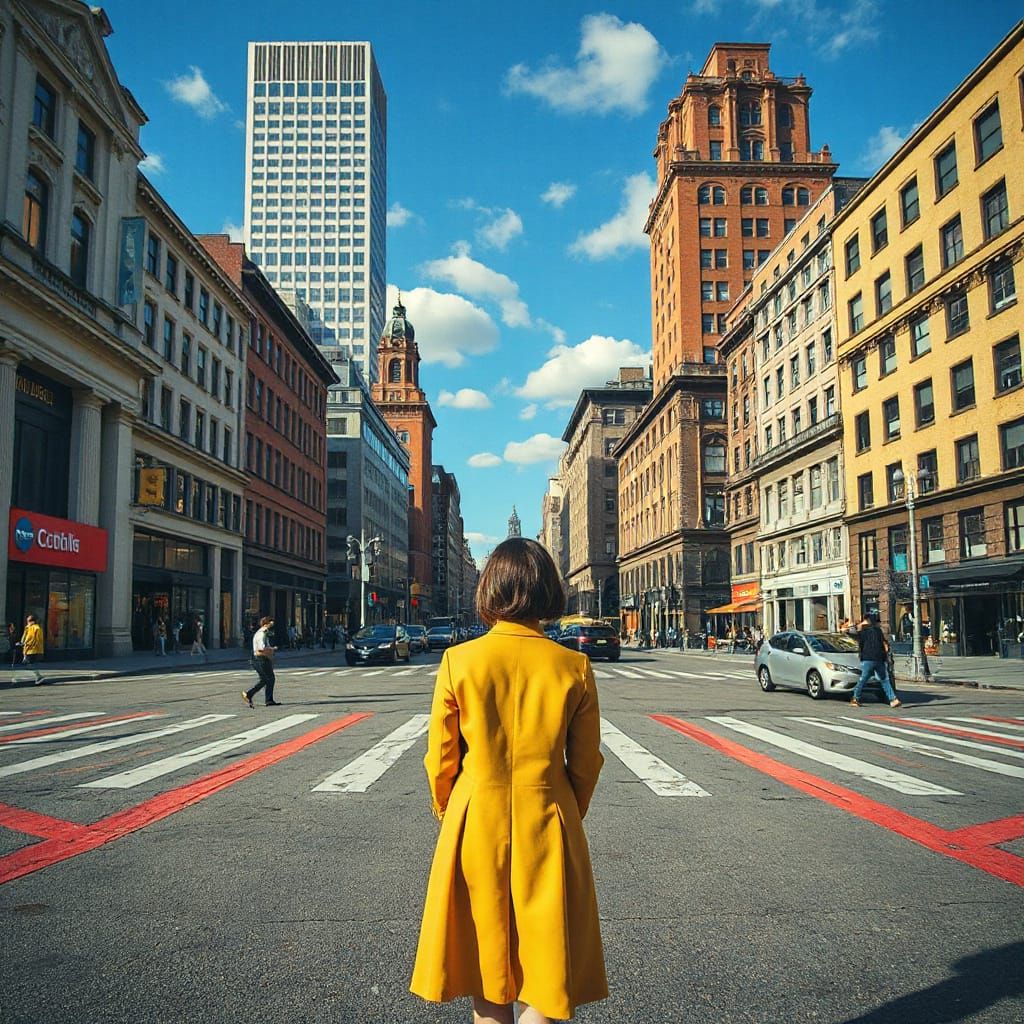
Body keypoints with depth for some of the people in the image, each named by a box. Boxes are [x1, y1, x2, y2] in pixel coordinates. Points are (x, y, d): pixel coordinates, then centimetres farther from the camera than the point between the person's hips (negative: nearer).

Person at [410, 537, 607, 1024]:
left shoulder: (458, 661, -10)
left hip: (475, 824, 0)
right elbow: (585, 762, 2)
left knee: (487, 972, 18)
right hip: (548, 828, 0)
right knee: (543, 974, 14)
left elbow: (441, 757, -1)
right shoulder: (574, 667, -7)